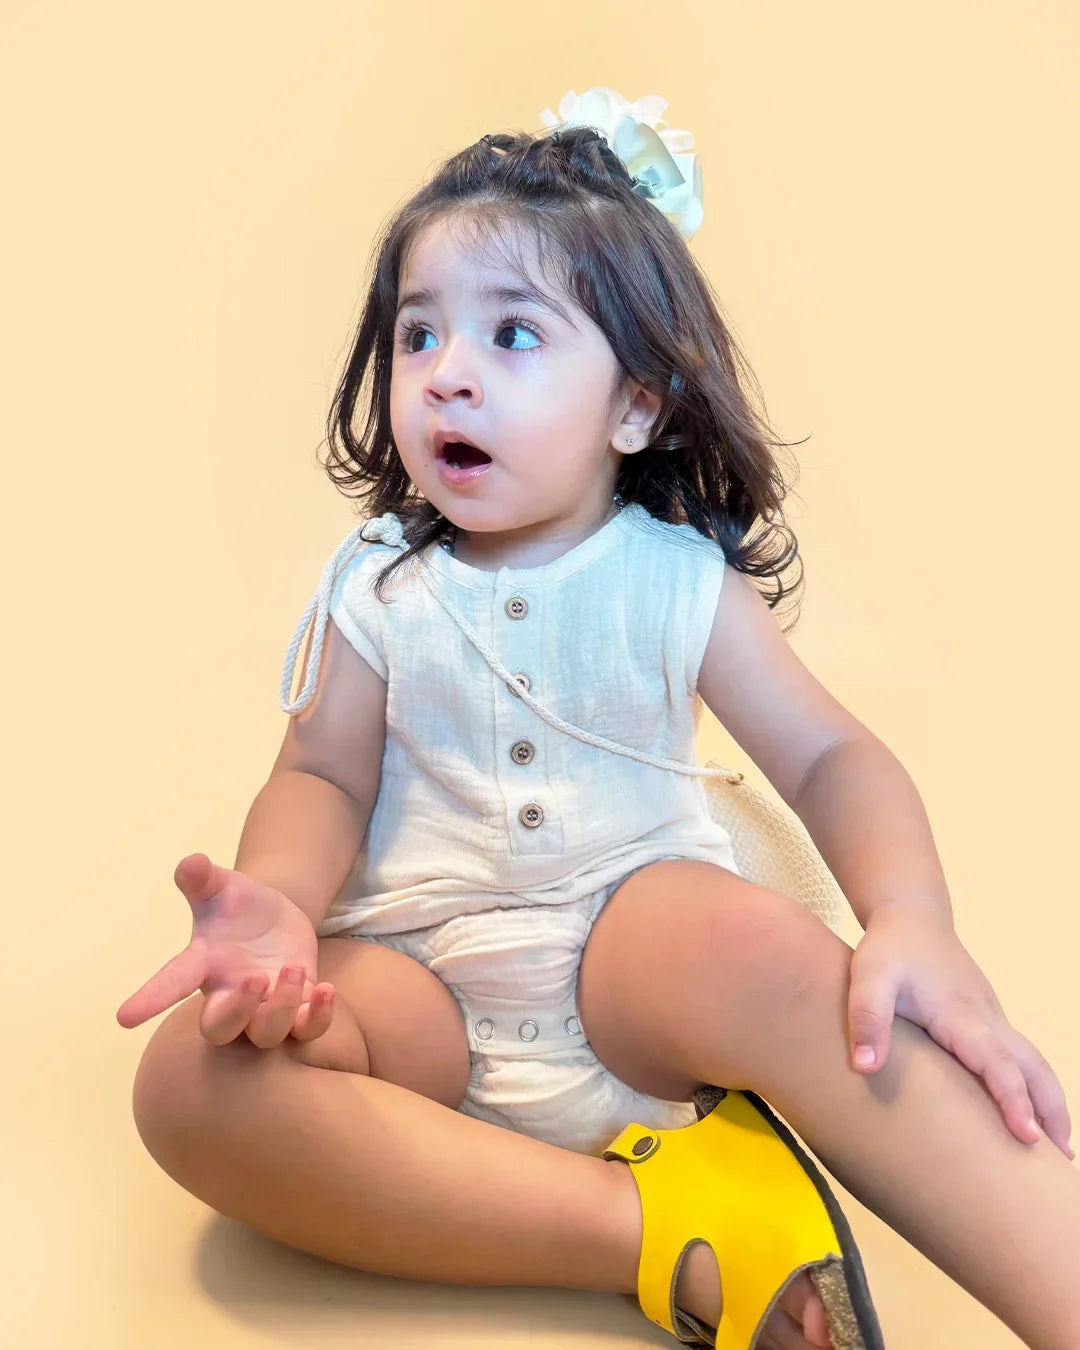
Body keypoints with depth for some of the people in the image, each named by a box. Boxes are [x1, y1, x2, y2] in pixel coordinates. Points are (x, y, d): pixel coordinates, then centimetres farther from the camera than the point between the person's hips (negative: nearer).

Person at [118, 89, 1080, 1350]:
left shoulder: (678, 577, 4)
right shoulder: (377, 585, 9)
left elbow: (828, 758, 0)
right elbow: (324, 775, 4)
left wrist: (913, 920, -21)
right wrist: (276, 903, -21)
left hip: (633, 929, -1)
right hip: (421, 972, 2)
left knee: (765, 948, -38)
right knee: (191, 1081, -28)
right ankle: (678, 1240, -32)